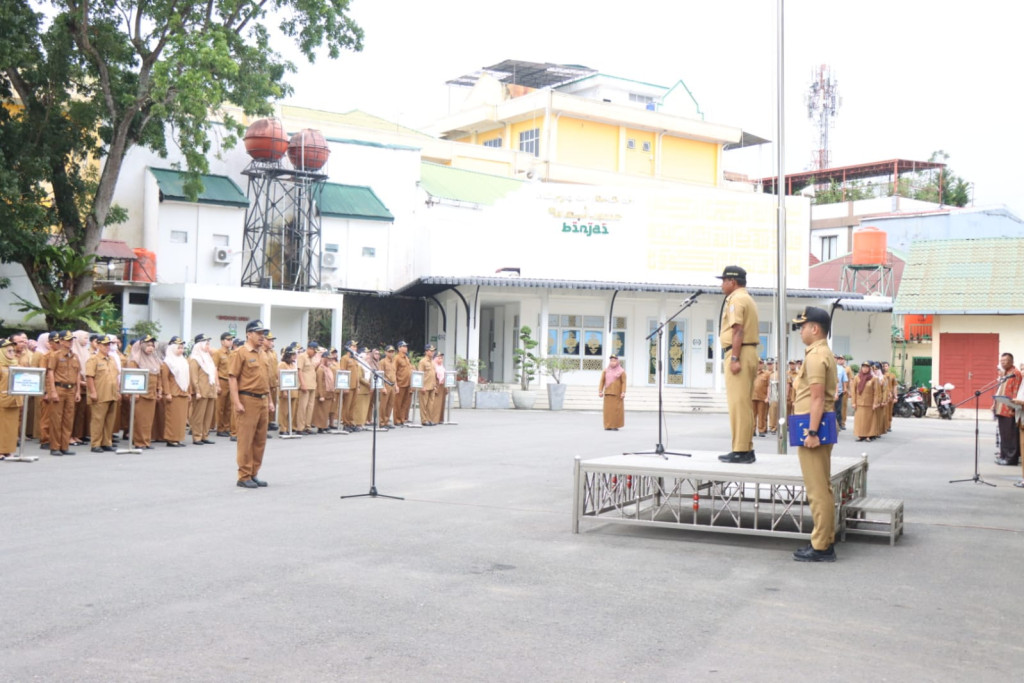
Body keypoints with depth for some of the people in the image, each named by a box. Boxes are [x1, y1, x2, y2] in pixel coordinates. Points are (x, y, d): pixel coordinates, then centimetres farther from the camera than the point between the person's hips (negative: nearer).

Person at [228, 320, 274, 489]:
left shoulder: (262, 353, 16)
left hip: (263, 401, 8)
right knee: (246, 440, -3)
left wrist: (269, 400, 18)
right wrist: (237, 402, -17)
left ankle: (254, 474, 19)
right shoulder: (240, 353, -7)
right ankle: (244, 477, 3)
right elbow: (232, 378, -11)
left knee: (260, 440, 10)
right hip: (248, 400, -8)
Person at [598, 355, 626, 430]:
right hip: (608, 393, 3)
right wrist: (600, 391, -3)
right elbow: (602, 381, 6)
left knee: (616, 409, -4)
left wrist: (623, 392, -15)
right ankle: (608, 426, 5)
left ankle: (615, 426, 4)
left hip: (617, 393, -3)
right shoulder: (605, 371, 8)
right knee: (608, 409, 0)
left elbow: (624, 383, -6)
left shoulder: (621, 371, -1)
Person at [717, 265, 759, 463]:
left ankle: (740, 451, -11)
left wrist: (734, 358, -23)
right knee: (745, 403, 13)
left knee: (738, 403, -10)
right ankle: (747, 449, 17)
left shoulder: (736, 299, -9)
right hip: (751, 352, 11)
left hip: (739, 353, -11)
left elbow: (737, 330, -19)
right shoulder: (748, 299, 22)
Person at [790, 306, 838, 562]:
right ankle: (825, 541, 21)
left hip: (813, 427, -11)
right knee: (823, 488, 14)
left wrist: (811, 432, -23)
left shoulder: (815, 356, -15)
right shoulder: (824, 354, 17)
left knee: (818, 491, -7)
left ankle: (821, 547, -3)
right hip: (820, 426, 11)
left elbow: (817, 398, -21)